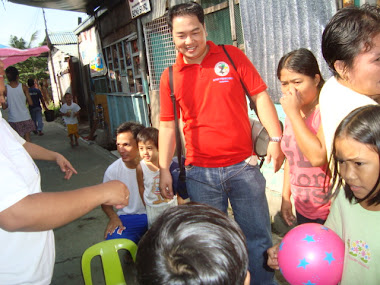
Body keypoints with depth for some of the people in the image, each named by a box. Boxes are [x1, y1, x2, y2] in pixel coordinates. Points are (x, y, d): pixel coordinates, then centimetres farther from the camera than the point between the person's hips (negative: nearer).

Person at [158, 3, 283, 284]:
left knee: (258, 237, 10)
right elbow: (167, 126, 8)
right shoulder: (170, 77, 5)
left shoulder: (232, 56, 1)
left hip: (243, 166, 0)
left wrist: (275, 138, -8)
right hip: (200, 174, 1)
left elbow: (260, 96, 2)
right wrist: (164, 169, 3)